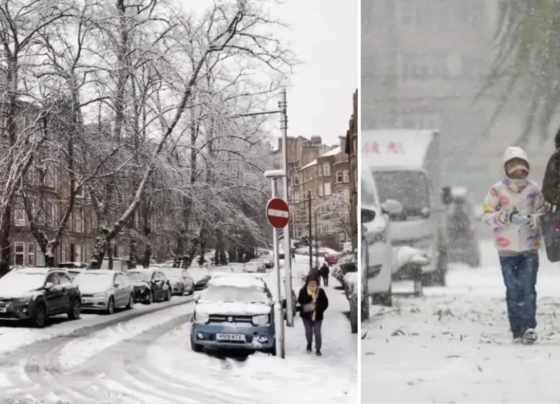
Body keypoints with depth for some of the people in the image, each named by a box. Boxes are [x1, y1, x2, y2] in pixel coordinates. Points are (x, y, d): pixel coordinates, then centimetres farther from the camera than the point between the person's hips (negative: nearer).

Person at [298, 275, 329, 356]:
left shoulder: (320, 291, -10)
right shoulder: (303, 291, -8)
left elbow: (325, 303, -8)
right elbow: (300, 300, -23)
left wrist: (319, 311, -19)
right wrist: (310, 297, -34)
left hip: (317, 316, -1)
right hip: (306, 315, 2)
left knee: (317, 332, 0)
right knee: (308, 332, 16)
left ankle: (318, 349, 11)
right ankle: (309, 344, 44)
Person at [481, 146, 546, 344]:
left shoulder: (534, 189, 5)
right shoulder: (496, 190, 2)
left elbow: (543, 214, 6)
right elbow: (487, 216, -1)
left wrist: (531, 219, -14)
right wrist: (505, 217, -18)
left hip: (530, 247, 0)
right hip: (507, 248, 0)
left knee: (528, 288, -8)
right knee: (513, 290, 2)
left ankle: (529, 327, -9)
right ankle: (517, 330, 7)